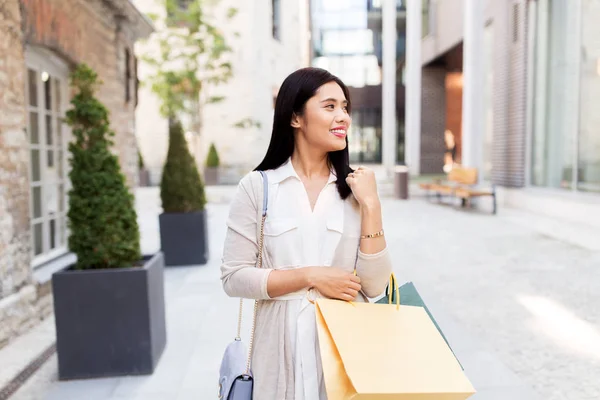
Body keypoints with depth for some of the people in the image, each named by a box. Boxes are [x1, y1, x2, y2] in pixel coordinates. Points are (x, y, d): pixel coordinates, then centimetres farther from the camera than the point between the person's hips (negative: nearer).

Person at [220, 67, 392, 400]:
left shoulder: (355, 187, -1)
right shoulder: (257, 186, -6)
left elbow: (374, 287, -5)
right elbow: (234, 277, -7)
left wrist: (371, 206, -13)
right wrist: (311, 276, -15)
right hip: (283, 347, -1)